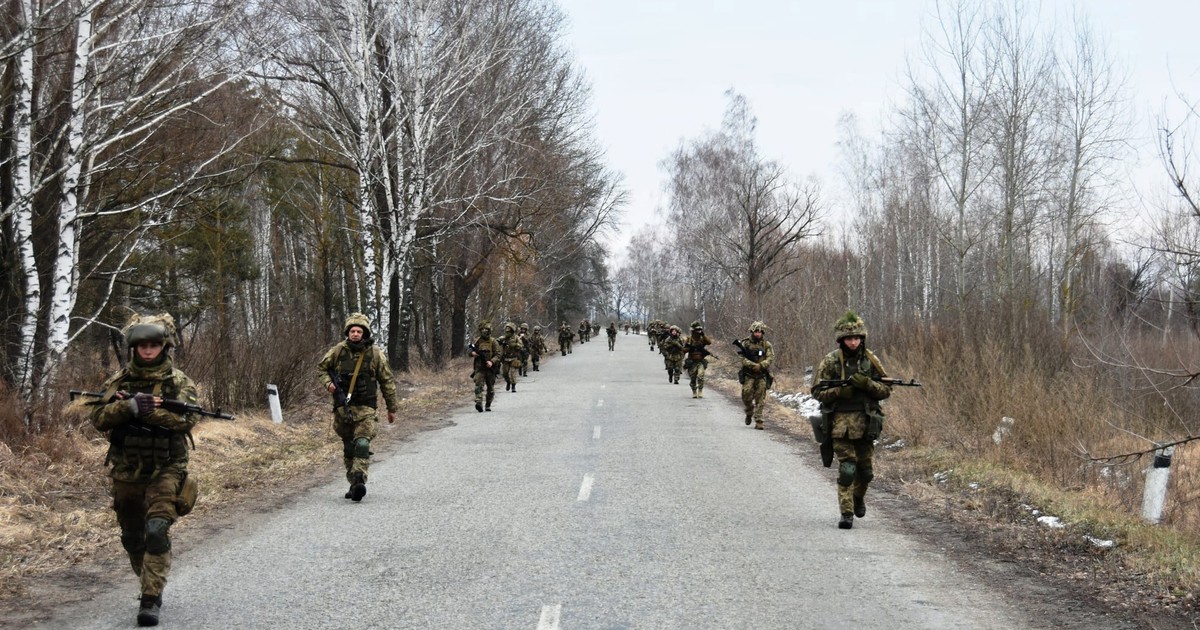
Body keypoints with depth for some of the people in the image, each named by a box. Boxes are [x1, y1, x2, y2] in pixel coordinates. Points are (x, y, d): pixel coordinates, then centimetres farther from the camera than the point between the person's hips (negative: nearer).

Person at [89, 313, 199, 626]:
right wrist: (131, 406, -25)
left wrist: (144, 407, -24)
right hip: (127, 473, 4)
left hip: (165, 472, -4)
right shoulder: (119, 381, 4)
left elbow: (186, 419, -18)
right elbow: (99, 418, -7)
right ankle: (151, 586, 35)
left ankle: (152, 599, -14)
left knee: (157, 531, -19)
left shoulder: (179, 381, -3)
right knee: (132, 537, 14)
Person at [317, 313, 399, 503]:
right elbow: (321, 368, 16)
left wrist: (392, 408, 8)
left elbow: (387, 381, 5)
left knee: (362, 444, -20)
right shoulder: (338, 350, 0)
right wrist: (328, 382, -5)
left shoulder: (375, 353, -2)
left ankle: (359, 481, -26)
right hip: (343, 407, 3)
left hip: (366, 408, -3)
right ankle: (353, 484, 22)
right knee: (348, 448, 11)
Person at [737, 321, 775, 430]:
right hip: (748, 375, 0)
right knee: (746, 395, -11)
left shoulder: (767, 345, 6)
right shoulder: (745, 343, 2)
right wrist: (754, 366, -20)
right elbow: (743, 359, -7)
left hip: (762, 376, 0)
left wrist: (761, 365, -23)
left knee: (760, 399, -4)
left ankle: (758, 421, 0)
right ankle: (749, 413, 18)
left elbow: (770, 358, -5)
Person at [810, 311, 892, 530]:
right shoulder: (831, 362, -2)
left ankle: (858, 497, 39)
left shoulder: (871, 360, 4)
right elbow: (817, 391, -1)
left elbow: (887, 389, 5)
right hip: (841, 423, -3)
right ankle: (846, 513, -3)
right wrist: (839, 391, -18)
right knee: (847, 469, -10)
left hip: (866, 423, 3)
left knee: (866, 471, 11)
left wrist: (867, 384, -14)